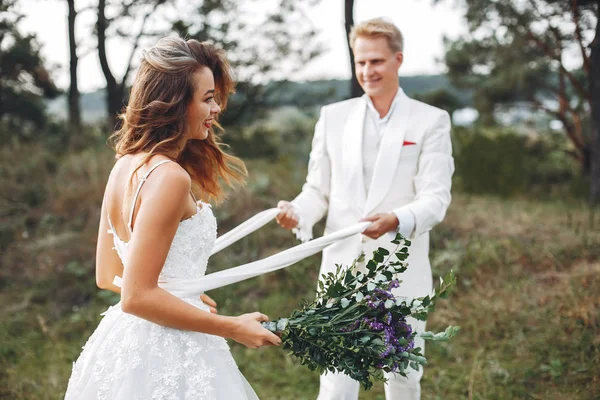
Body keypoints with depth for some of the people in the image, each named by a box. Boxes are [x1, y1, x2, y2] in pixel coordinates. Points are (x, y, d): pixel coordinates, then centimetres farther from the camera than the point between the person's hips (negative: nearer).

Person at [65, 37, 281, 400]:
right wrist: (232, 328, -15)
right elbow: (137, 296, -22)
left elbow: (108, 275, 12)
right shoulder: (169, 176, -21)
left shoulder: (127, 164, 4)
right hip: (165, 356, -8)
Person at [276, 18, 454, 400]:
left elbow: (436, 198, -10)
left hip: (402, 273, -1)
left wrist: (396, 220, -30)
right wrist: (297, 213, -15)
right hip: (343, 271, 1)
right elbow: (318, 190, 8)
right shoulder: (333, 116, 6)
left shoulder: (431, 121, -1)